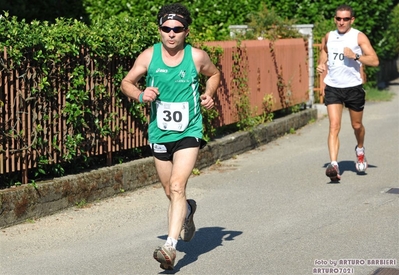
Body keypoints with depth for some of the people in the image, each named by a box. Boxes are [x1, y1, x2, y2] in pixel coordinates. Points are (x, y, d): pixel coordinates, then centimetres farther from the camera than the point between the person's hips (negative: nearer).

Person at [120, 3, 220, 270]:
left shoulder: (197, 57, -6)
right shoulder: (149, 56, -5)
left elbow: (214, 74, 15)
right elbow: (126, 82, 5)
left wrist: (209, 94, -3)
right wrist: (141, 95, -15)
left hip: (189, 132, -3)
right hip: (159, 134, 3)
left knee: (177, 186, -19)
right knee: (171, 193, 16)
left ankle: (170, 246, -22)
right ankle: (187, 210, 52)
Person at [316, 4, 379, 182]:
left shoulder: (359, 37, -6)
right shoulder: (329, 37, 6)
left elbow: (374, 61, -13)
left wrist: (355, 56, -25)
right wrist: (321, 64, 7)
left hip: (354, 87, -1)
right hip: (332, 87, 1)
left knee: (357, 125, 16)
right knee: (334, 126, -14)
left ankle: (360, 150, 48)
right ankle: (334, 165, -23)